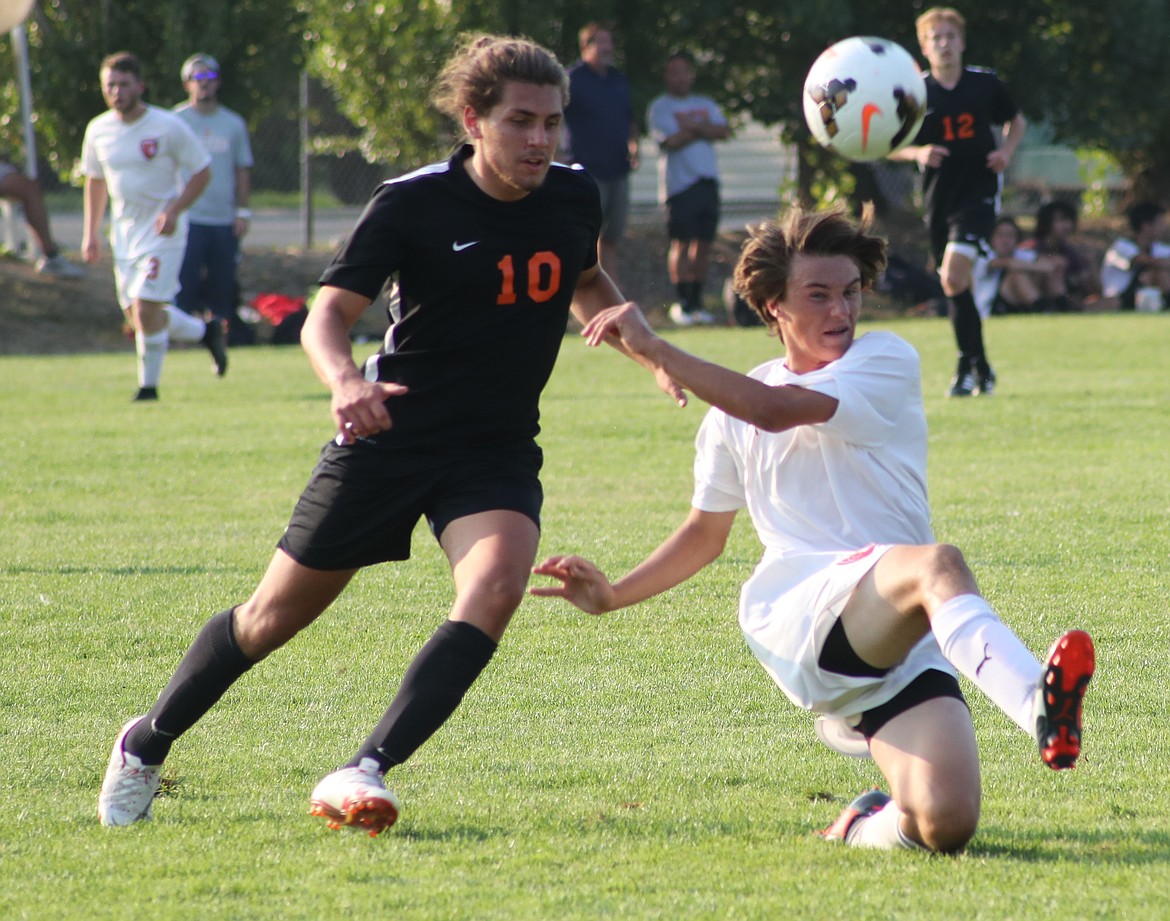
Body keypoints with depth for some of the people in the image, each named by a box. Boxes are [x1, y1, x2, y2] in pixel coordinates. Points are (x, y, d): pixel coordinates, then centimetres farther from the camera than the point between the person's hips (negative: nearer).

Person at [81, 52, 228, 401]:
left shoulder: (168, 127, -12)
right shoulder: (98, 130, 3)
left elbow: (201, 172, -6)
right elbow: (95, 181, 17)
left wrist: (173, 211, -18)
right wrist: (91, 232, 12)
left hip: (162, 231, -6)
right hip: (123, 229, 6)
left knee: (146, 309, -16)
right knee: (136, 315, 6)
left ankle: (149, 385, 0)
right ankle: (206, 332, 29)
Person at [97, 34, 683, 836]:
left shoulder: (575, 196, 0)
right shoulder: (414, 204, -14)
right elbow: (328, 315, -18)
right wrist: (345, 380, -39)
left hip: (497, 452, 3)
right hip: (390, 435, -3)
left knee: (495, 588, -28)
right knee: (277, 616, 6)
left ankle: (366, 772, -28)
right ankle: (147, 745, 30)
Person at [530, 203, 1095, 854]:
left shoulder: (888, 361, 6)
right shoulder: (735, 410, 17)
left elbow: (778, 410, -11)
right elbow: (706, 533, 32)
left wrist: (651, 348, -10)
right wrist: (613, 596, 20)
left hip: (907, 645, 0)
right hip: (797, 621, 0)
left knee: (945, 824, -22)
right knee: (937, 563, -35)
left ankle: (868, 830, 15)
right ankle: (1040, 707, -63)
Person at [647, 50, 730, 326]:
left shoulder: (706, 105, 18)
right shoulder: (659, 108, 2)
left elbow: (724, 131, 2)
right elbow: (671, 141, -12)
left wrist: (692, 127, -9)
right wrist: (704, 129, -2)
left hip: (707, 180, 5)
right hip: (679, 182, -5)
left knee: (704, 243, 4)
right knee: (681, 243, -8)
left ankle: (697, 302, 8)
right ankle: (682, 302, -6)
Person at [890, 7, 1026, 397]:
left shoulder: (986, 84, 0)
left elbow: (1016, 121, 17)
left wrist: (1006, 151, -2)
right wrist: (918, 152, -14)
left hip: (979, 192, -3)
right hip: (939, 198, 3)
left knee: (954, 274, -20)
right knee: (953, 284, 8)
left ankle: (969, 367, -13)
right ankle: (981, 368, 23)